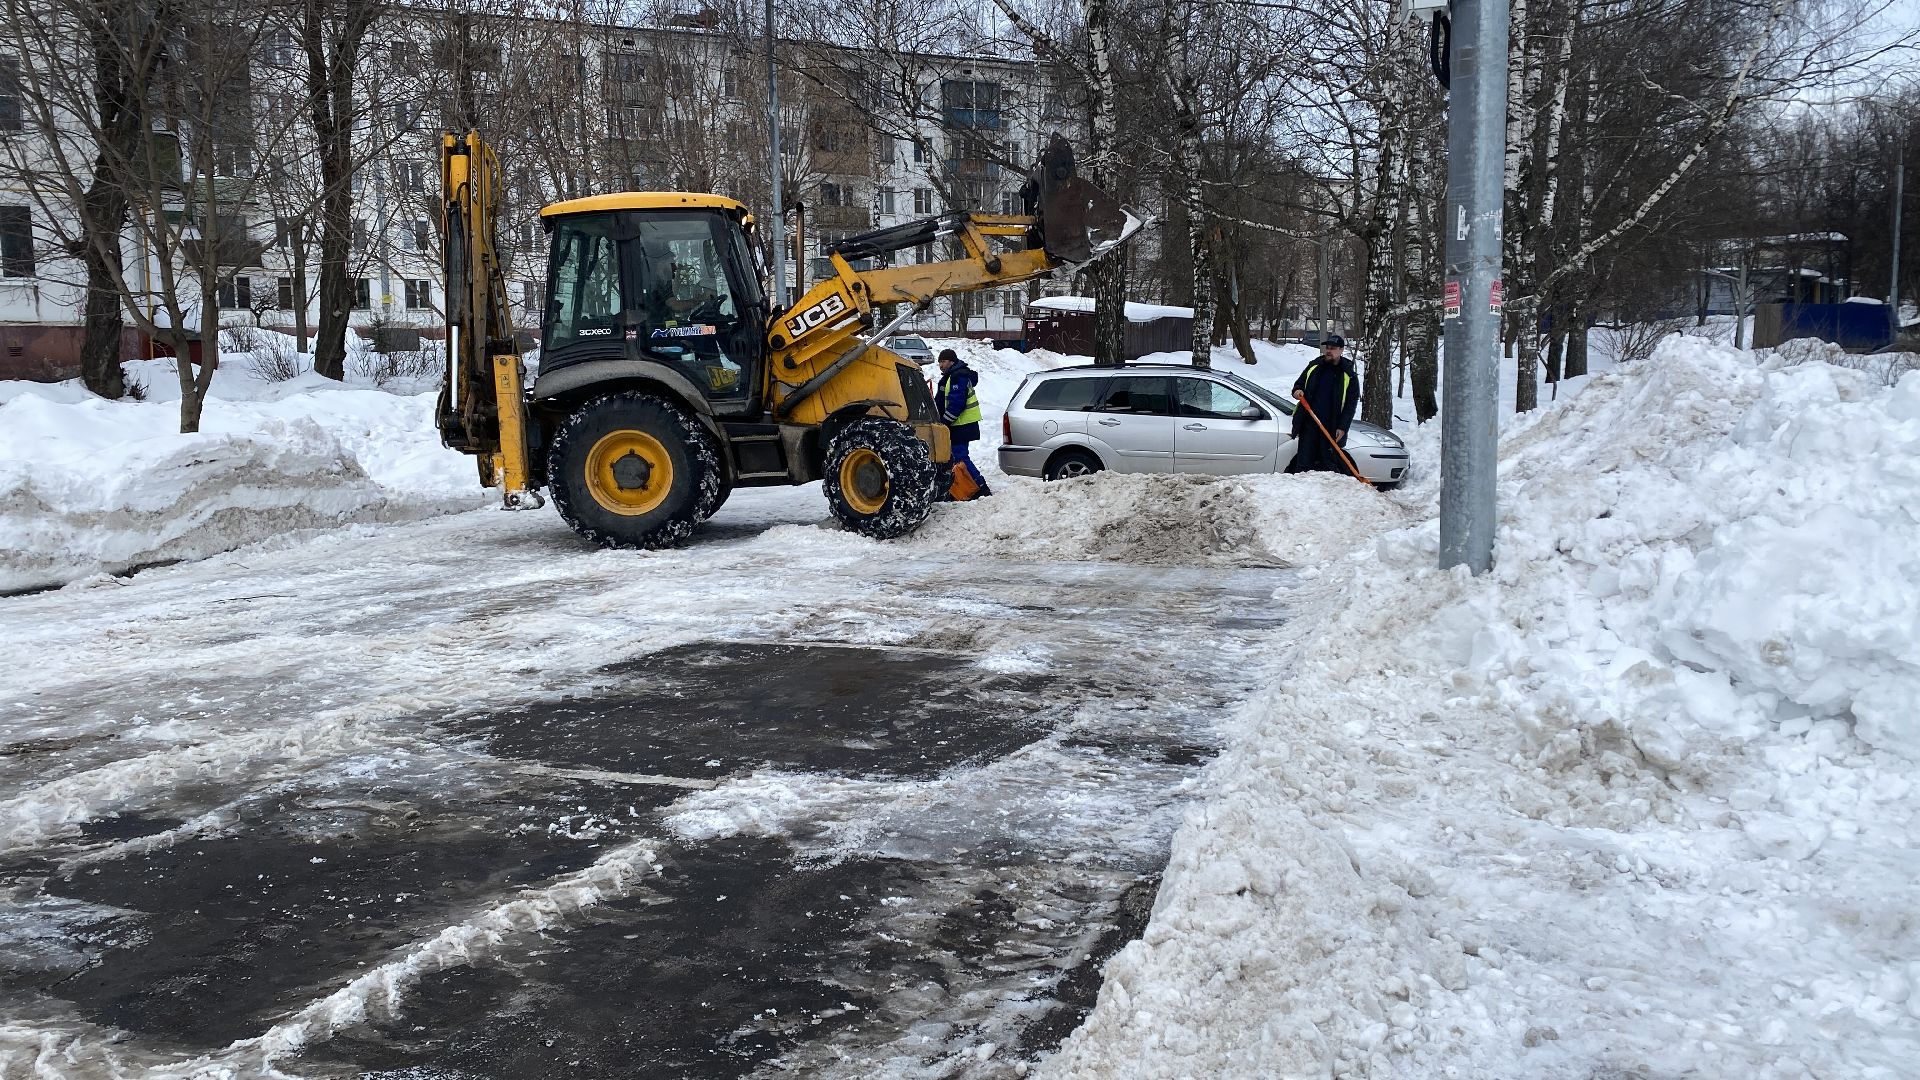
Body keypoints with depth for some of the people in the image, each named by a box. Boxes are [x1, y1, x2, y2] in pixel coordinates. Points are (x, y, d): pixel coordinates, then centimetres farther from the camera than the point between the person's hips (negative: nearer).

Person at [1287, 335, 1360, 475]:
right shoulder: (1314, 366, 9)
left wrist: (1342, 428, -11)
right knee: (1303, 463, 1)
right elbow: (1299, 383, 21)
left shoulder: (1349, 375, 0)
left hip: (1332, 427, -2)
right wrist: (1297, 391, -5)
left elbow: (1351, 404, -2)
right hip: (1308, 423, 3)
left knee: (1329, 464, 1)